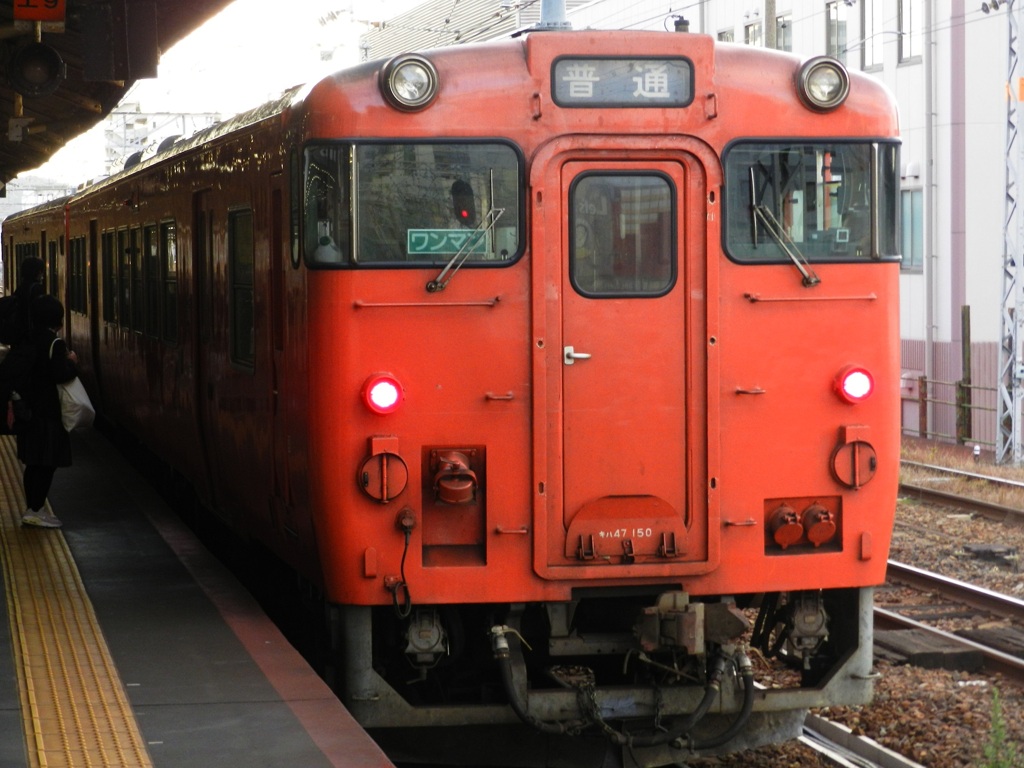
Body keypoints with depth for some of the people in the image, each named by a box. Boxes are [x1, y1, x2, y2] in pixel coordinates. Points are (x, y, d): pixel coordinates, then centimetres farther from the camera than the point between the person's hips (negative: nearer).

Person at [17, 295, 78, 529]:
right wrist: (72, 362, -6)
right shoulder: (54, 343, -17)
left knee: (34, 462, 14)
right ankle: (35, 511, -3)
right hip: (48, 412, -9)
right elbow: (61, 374, -23)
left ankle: (34, 508, 19)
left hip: (30, 408, 9)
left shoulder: (29, 339, 9)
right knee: (47, 463, -3)